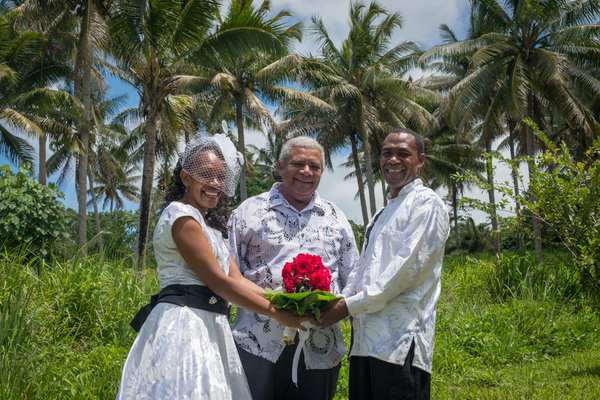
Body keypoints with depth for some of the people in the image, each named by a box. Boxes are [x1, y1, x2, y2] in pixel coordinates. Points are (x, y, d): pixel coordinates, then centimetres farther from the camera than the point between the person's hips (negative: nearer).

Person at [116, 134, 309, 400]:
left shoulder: (209, 230, 21)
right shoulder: (181, 216, -8)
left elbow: (237, 280, 10)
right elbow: (218, 282, -13)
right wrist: (277, 314, -11)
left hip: (207, 331, 9)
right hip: (183, 325, -9)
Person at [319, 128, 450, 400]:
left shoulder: (426, 204, -2)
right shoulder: (382, 215, 26)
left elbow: (407, 268, -13)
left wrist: (350, 306, -12)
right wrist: (337, 302, 2)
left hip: (401, 343, -8)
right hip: (365, 341, 8)